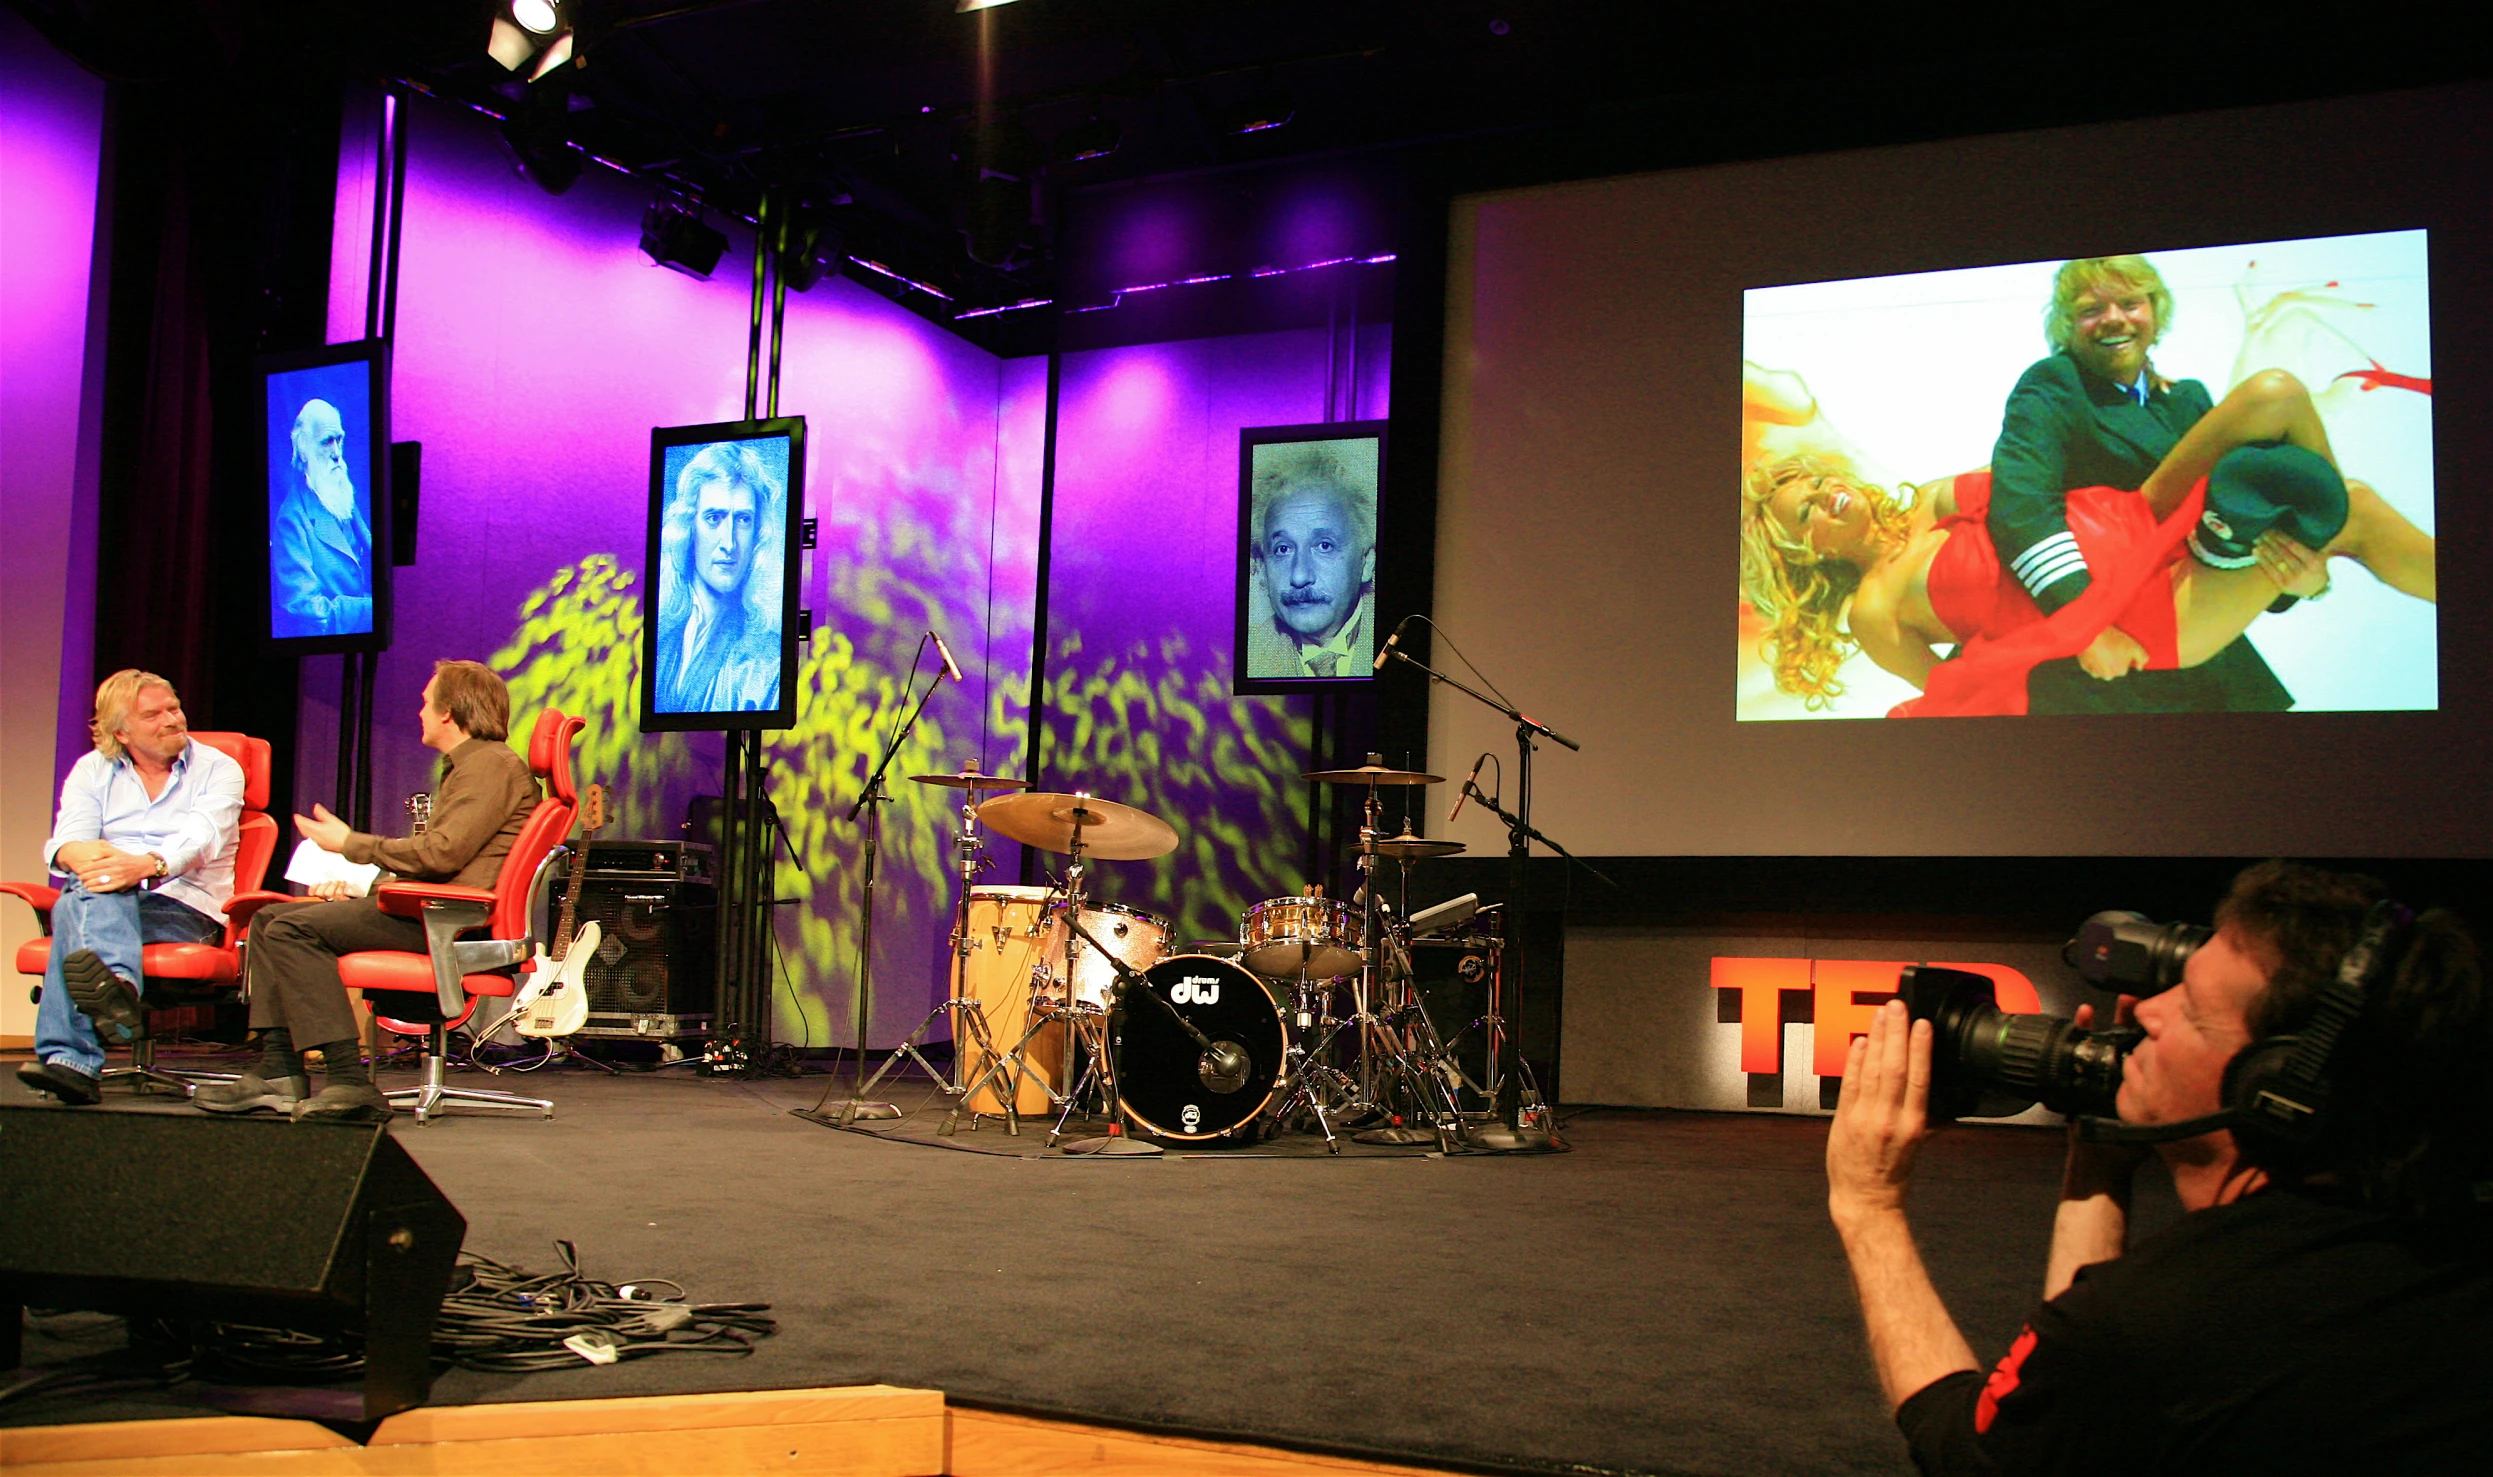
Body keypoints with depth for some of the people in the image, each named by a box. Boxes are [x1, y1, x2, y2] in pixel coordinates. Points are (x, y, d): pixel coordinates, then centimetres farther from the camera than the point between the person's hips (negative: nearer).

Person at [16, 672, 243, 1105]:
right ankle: (117, 984, -61)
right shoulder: (91, 770, 18)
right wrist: (80, 855, -27)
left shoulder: (217, 769, 9)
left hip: (184, 908, -3)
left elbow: (199, 840, -11)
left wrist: (146, 865, -33)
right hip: (103, 899, 3)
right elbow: (66, 840, 0)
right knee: (92, 891, -35)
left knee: (78, 907, -33)